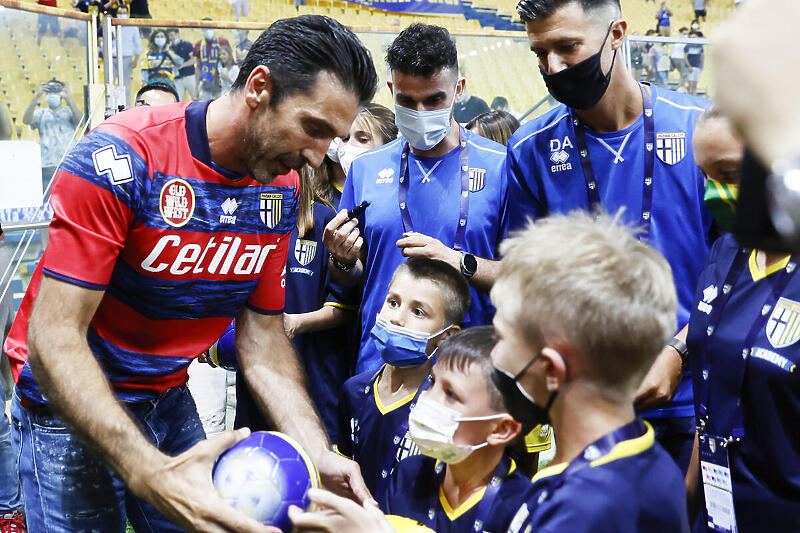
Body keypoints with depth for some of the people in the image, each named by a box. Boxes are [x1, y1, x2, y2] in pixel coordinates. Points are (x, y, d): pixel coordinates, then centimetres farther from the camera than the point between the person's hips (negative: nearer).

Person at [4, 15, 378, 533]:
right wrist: (151, 473, -40)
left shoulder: (281, 189, -6)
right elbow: (55, 336, -28)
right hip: (71, 407, -5)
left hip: (169, 400, 6)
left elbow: (263, 335, -2)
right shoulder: (120, 158, -26)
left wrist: (319, 454, -17)